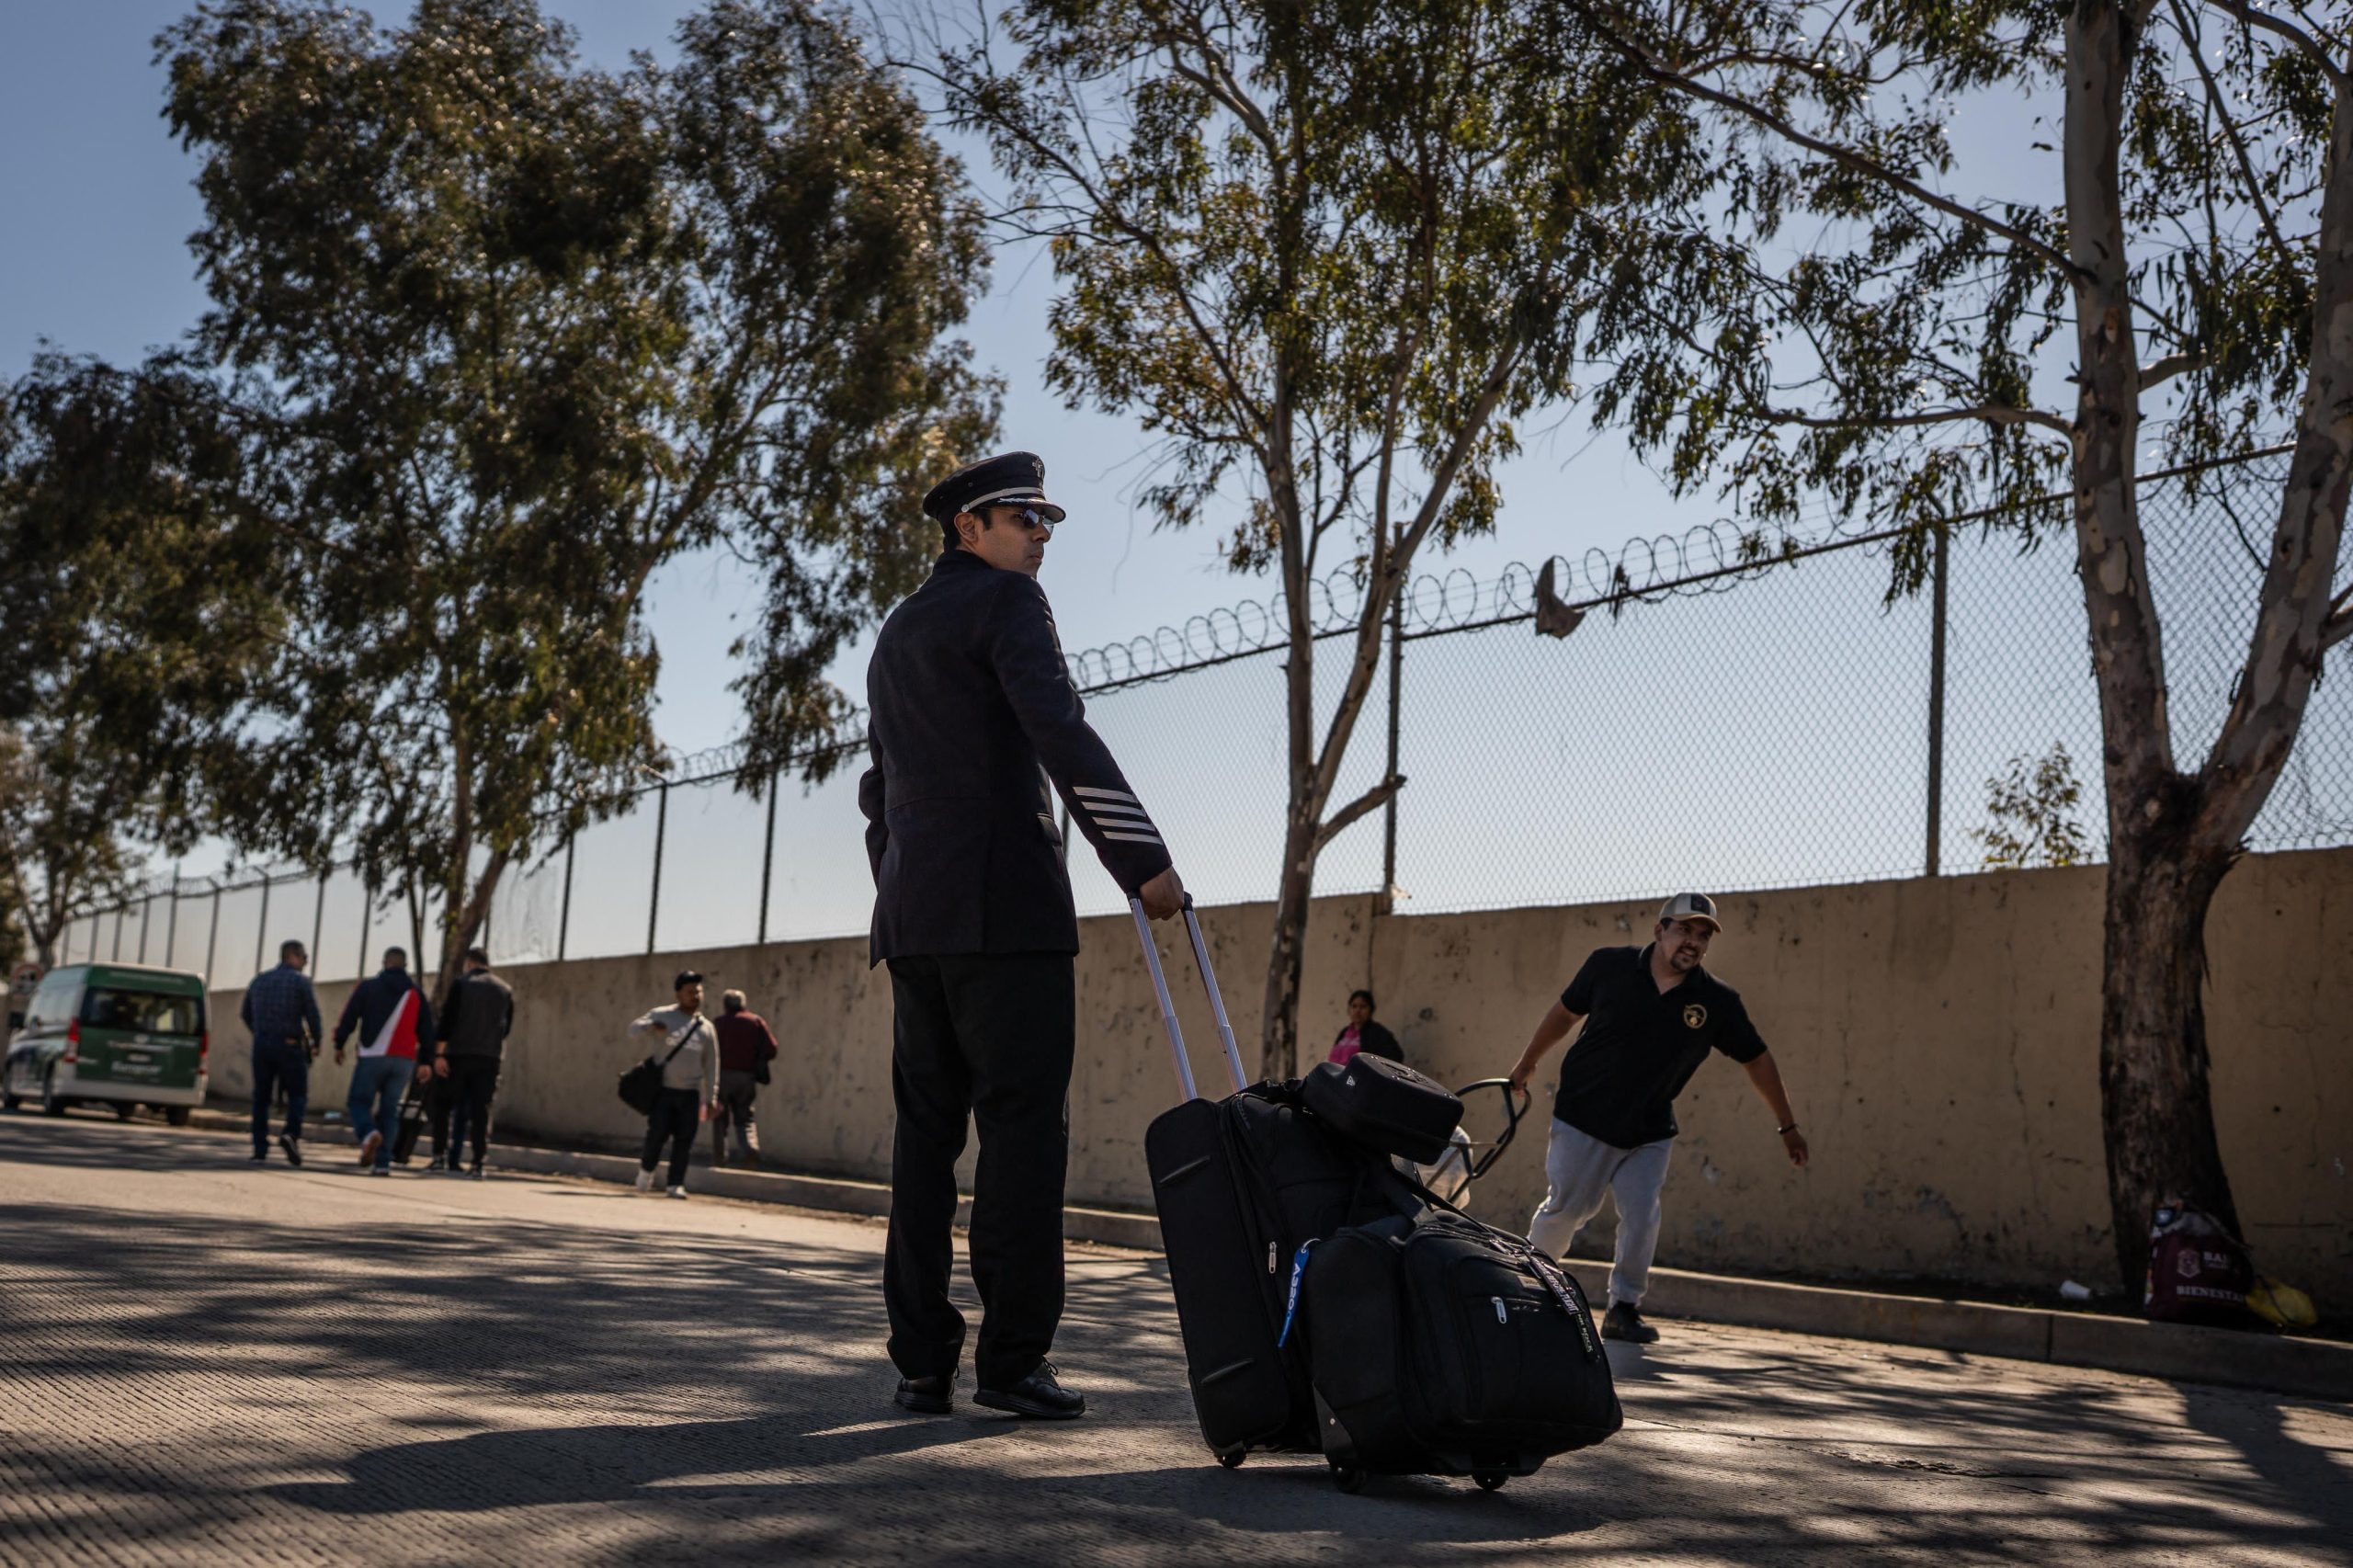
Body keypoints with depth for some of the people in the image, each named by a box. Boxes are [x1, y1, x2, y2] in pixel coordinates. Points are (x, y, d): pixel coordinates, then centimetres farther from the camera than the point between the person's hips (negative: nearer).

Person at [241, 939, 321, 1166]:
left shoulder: (260, 979, 11)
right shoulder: (301, 981, -5)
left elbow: (245, 1012, 17)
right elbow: (312, 1015, -10)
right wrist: (315, 1043, 5)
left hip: (262, 1045, 4)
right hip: (290, 1046, -4)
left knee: (261, 1099, 8)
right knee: (298, 1095, 6)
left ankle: (260, 1151, 2)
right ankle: (291, 1134, -18)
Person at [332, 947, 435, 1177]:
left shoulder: (368, 986, 3)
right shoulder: (416, 993, 10)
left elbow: (348, 1017, -2)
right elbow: (427, 1031, 10)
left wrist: (339, 1045, 8)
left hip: (372, 1056, -3)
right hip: (404, 1060, 3)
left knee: (359, 1101, 7)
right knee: (389, 1110, 8)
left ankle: (369, 1134, -24)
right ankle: (382, 1162, 0)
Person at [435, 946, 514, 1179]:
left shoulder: (461, 984, -1)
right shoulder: (506, 990, 10)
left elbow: (447, 1020, -8)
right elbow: (508, 1027, 13)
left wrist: (439, 1053, -9)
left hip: (459, 1055, -2)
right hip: (489, 1058, 2)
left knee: (453, 1108, 7)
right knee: (481, 1111, 2)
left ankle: (451, 1161, 3)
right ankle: (478, 1163, -5)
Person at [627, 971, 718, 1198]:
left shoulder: (706, 1028, 11)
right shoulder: (662, 1016, 3)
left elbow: (711, 1066, 14)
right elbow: (633, 1030, -9)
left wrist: (711, 1097, 9)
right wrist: (650, 1026, -32)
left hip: (690, 1094, 3)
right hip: (662, 1090, -3)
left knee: (684, 1140, -2)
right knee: (657, 1133, -8)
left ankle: (676, 1184, 7)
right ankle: (646, 1168, 20)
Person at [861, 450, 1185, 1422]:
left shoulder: (896, 635, 24)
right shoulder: (1003, 600, -2)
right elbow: (1061, 733, -17)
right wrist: (1143, 863, -19)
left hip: (914, 916, 8)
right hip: (1005, 904, -8)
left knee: (927, 1132, 6)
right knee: (1024, 1125, -7)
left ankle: (921, 1364, 6)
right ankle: (1012, 1358, -9)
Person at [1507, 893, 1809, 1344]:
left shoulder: (1718, 1002, -9)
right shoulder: (1609, 966, -11)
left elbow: (1757, 1058, 2)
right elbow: (1566, 1012, 4)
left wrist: (1786, 1125, 5)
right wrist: (1527, 1065, 13)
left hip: (1649, 1133, 1)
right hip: (1583, 1120, -1)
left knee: (1642, 1218, -9)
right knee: (1565, 1210, 5)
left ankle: (1624, 1307, 8)